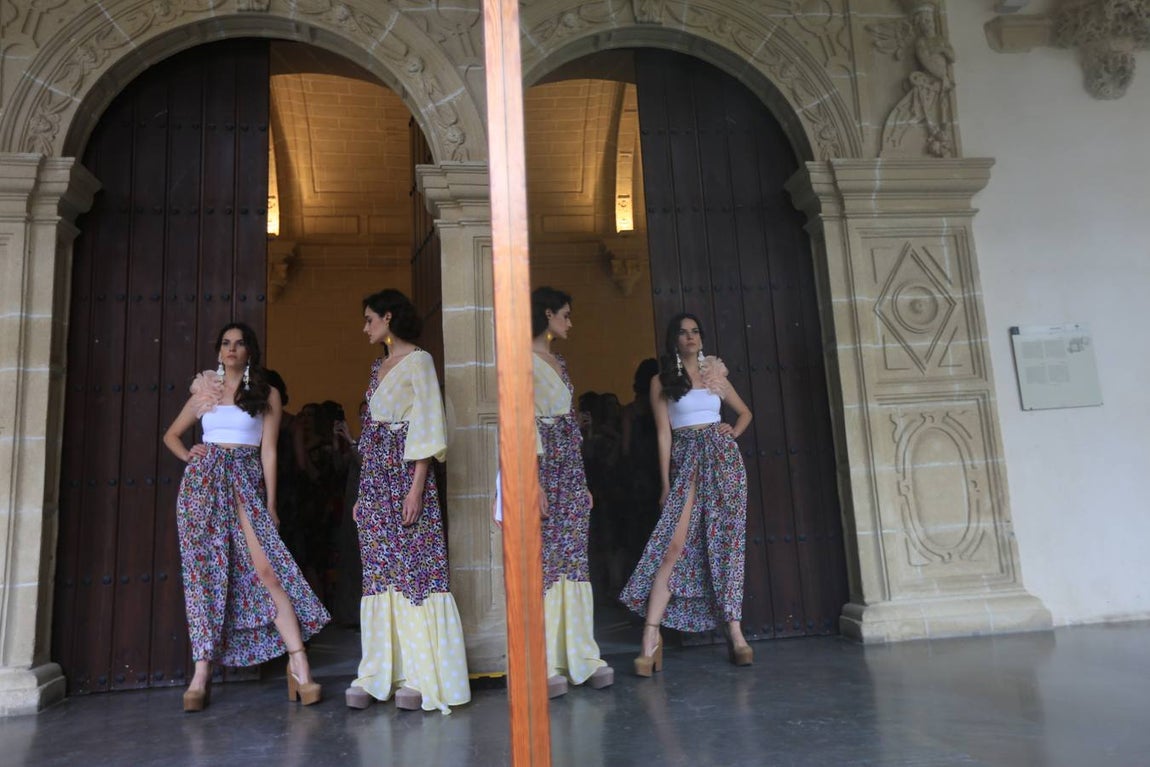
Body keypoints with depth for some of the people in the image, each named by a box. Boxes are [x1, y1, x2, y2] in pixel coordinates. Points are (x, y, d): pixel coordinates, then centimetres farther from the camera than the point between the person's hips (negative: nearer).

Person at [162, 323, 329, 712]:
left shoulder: (267, 395, 8)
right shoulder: (205, 391, 16)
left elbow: (268, 450, 3)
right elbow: (171, 435, 26)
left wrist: (270, 504, -1)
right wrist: (189, 457, 5)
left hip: (245, 483, -3)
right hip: (203, 481, 3)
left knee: (267, 568, -14)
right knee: (204, 575, -1)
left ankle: (300, 668, -15)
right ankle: (201, 675, 3)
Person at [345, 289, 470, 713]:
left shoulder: (418, 360, -3)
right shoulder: (379, 367, 19)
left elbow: (428, 426, -11)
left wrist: (416, 488, -18)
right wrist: (362, 493, 15)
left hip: (405, 472, -8)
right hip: (375, 476, 8)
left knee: (414, 568, -6)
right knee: (379, 573, 6)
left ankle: (420, 675, 0)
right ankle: (378, 673, 11)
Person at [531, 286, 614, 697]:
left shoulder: (557, 362, 19)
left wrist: (582, 481, 17)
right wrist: (535, 482, -20)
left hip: (569, 469, 8)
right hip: (542, 467, -8)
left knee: (573, 561, 8)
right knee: (543, 562, -5)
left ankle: (581, 655, 14)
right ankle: (545, 666, 2)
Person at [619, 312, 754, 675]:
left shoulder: (715, 375, 14)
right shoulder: (662, 382, 5)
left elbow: (745, 412, 25)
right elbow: (664, 434, -1)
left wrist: (733, 433, 4)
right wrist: (666, 483, -5)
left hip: (723, 458, 3)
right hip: (686, 462, -3)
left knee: (727, 545, 1)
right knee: (674, 546, -13)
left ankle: (735, 633, 6)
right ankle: (651, 638, -13)